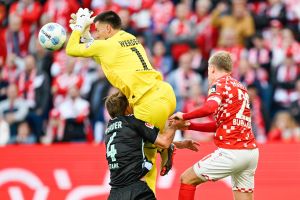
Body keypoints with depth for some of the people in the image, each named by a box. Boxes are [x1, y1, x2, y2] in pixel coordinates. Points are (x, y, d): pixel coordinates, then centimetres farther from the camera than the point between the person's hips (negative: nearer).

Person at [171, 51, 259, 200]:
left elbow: (210, 108, -24)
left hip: (231, 152, -8)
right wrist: (189, 126, 19)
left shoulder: (219, 83, -2)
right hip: (251, 151, 8)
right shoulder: (240, 87, 22)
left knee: (187, 179, 5)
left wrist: (184, 116, -12)